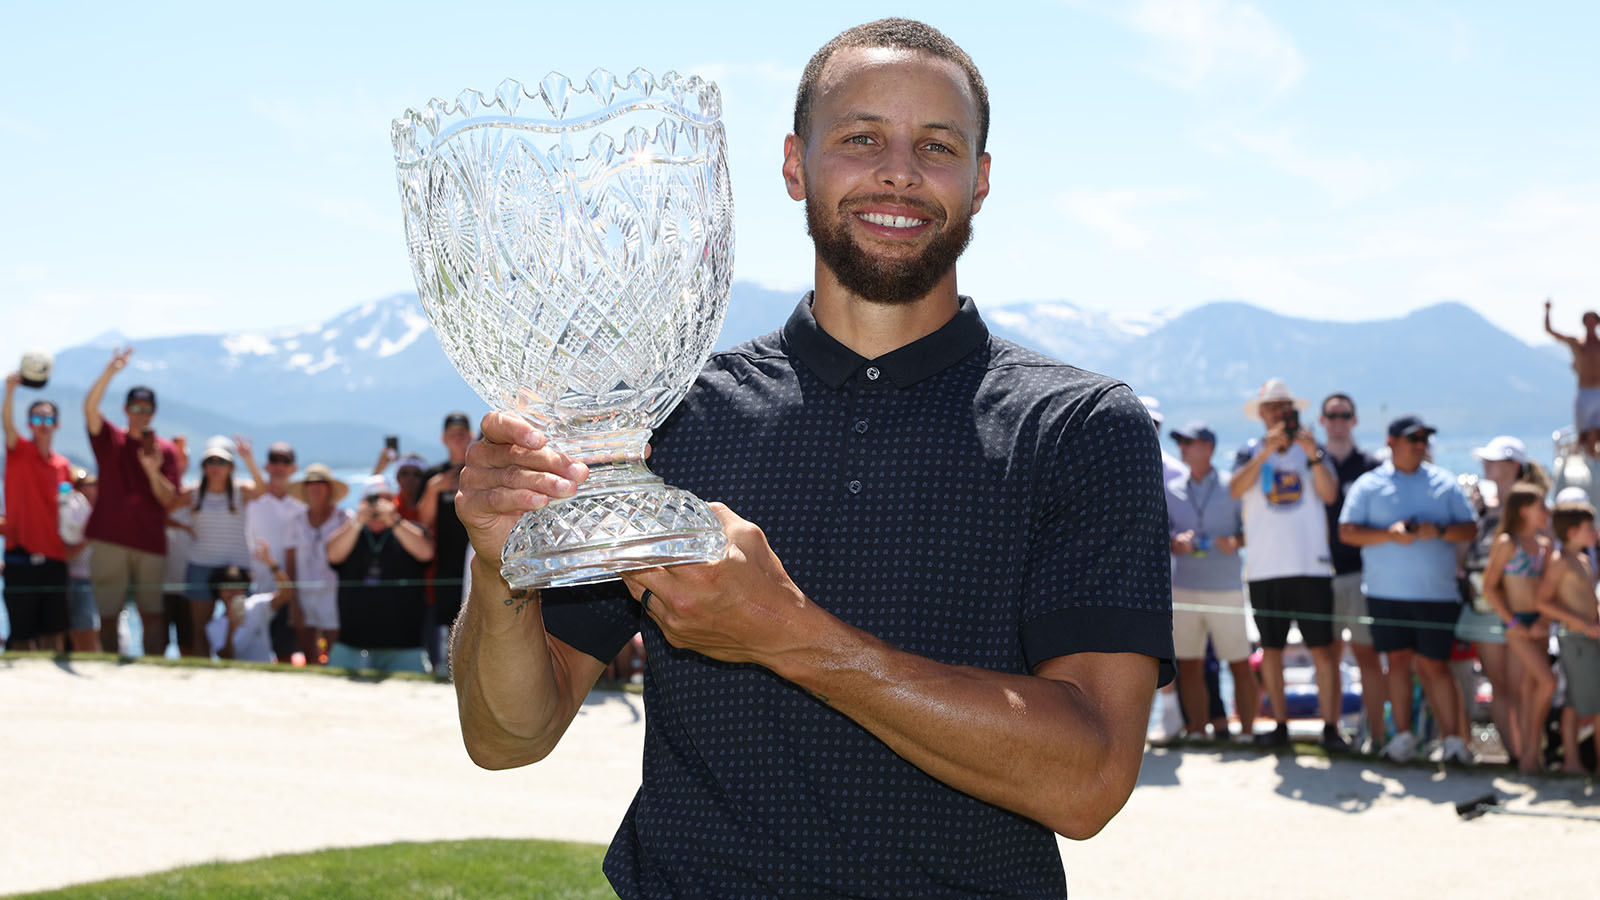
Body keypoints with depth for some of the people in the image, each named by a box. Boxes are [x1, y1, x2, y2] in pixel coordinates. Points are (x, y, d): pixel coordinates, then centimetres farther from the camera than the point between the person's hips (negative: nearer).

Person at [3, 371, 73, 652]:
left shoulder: (63, 465, 12)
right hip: (22, 555, -4)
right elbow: (7, 422, -22)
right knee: (22, 633, -1)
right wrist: (11, 390, -39)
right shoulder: (19, 451, -1)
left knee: (54, 633, 5)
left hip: (54, 557, 4)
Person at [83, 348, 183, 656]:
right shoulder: (110, 439, 6)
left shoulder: (166, 450, 7)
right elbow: (90, 407, -12)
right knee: (108, 615, 2)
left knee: (152, 614, 1)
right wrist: (110, 372, -24)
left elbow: (169, 500, 1)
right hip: (110, 541, 0)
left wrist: (152, 469, -16)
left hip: (151, 543, 0)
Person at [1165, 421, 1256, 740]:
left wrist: (1237, 541, -15)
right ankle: (1198, 732, 10)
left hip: (1225, 588, -3)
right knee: (1189, 665, 3)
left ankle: (1247, 731, 4)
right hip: (1183, 588, 3)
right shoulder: (1171, 489, 11)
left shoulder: (1232, 486, 2)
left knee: (1240, 664, -3)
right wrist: (1174, 544, -8)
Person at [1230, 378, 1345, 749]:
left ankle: (1330, 727, -6)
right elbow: (1236, 489, -10)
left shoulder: (1311, 450, 9)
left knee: (1323, 649, -6)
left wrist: (1313, 455, -18)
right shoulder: (1250, 452, 9)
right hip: (1265, 568, 1)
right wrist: (1267, 450, -20)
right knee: (1271, 650, 5)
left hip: (1311, 565, -1)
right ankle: (1280, 725, 14)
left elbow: (1330, 494, -5)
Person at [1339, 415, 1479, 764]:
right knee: (1398, 660, 5)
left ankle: (1453, 739, 1)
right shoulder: (1369, 485, 6)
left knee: (1434, 665, -2)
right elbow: (1347, 532, -1)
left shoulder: (1444, 483, 10)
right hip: (1387, 591, 0)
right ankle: (1403, 736, 14)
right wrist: (1389, 533, -14)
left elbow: (1470, 529, 8)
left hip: (1436, 591, 0)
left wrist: (1440, 531, -12)